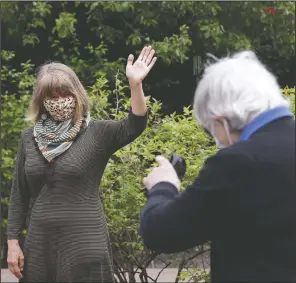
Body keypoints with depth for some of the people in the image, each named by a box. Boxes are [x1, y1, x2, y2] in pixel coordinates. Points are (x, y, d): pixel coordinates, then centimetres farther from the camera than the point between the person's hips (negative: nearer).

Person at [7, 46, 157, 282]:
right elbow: (19, 194, 10)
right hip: (39, 244, 3)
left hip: (85, 244, -3)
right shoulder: (30, 138, 6)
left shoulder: (96, 133, -3)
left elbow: (134, 127, -21)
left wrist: (135, 84, -34)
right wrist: (13, 241, 5)